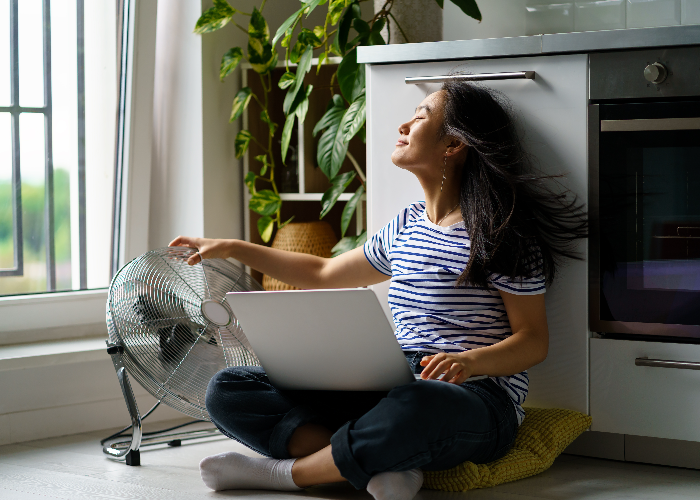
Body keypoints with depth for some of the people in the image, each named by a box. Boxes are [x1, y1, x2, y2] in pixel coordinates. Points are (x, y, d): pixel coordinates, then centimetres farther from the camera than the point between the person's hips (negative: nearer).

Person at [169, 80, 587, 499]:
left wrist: (470, 361, -25)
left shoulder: (501, 230, -2)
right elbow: (322, 274, 33)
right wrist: (233, 248, 32)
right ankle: (381, 466, -26)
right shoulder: (407, 226, 20)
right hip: (395, 389, 7)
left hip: (479, 398, -7)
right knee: (228, 391, -8)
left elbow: (534, 341, -5)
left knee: (412, 408, -47)